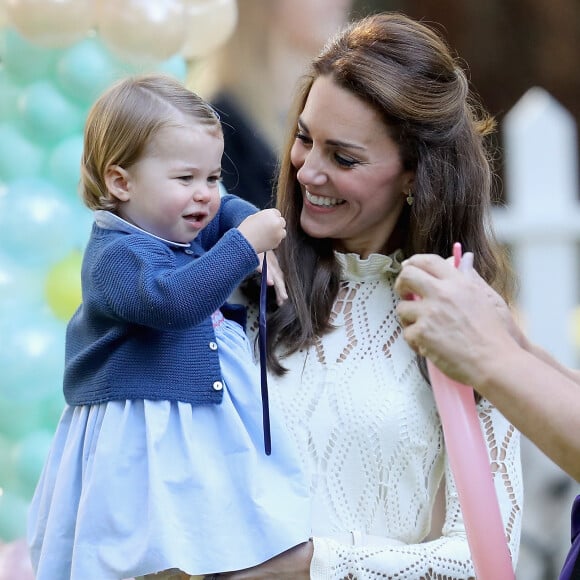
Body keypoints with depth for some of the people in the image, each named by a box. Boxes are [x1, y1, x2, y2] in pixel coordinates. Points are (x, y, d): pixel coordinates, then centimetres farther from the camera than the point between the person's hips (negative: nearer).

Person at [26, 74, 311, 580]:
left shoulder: (186, 228, 11)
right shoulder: (116, 254, -18)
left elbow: (230, 209, 31)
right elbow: (171, 300, -36)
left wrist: (263, 251, 10)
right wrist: (245, 244, -33)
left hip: (210, 431, 9)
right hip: (147, 443, -9)